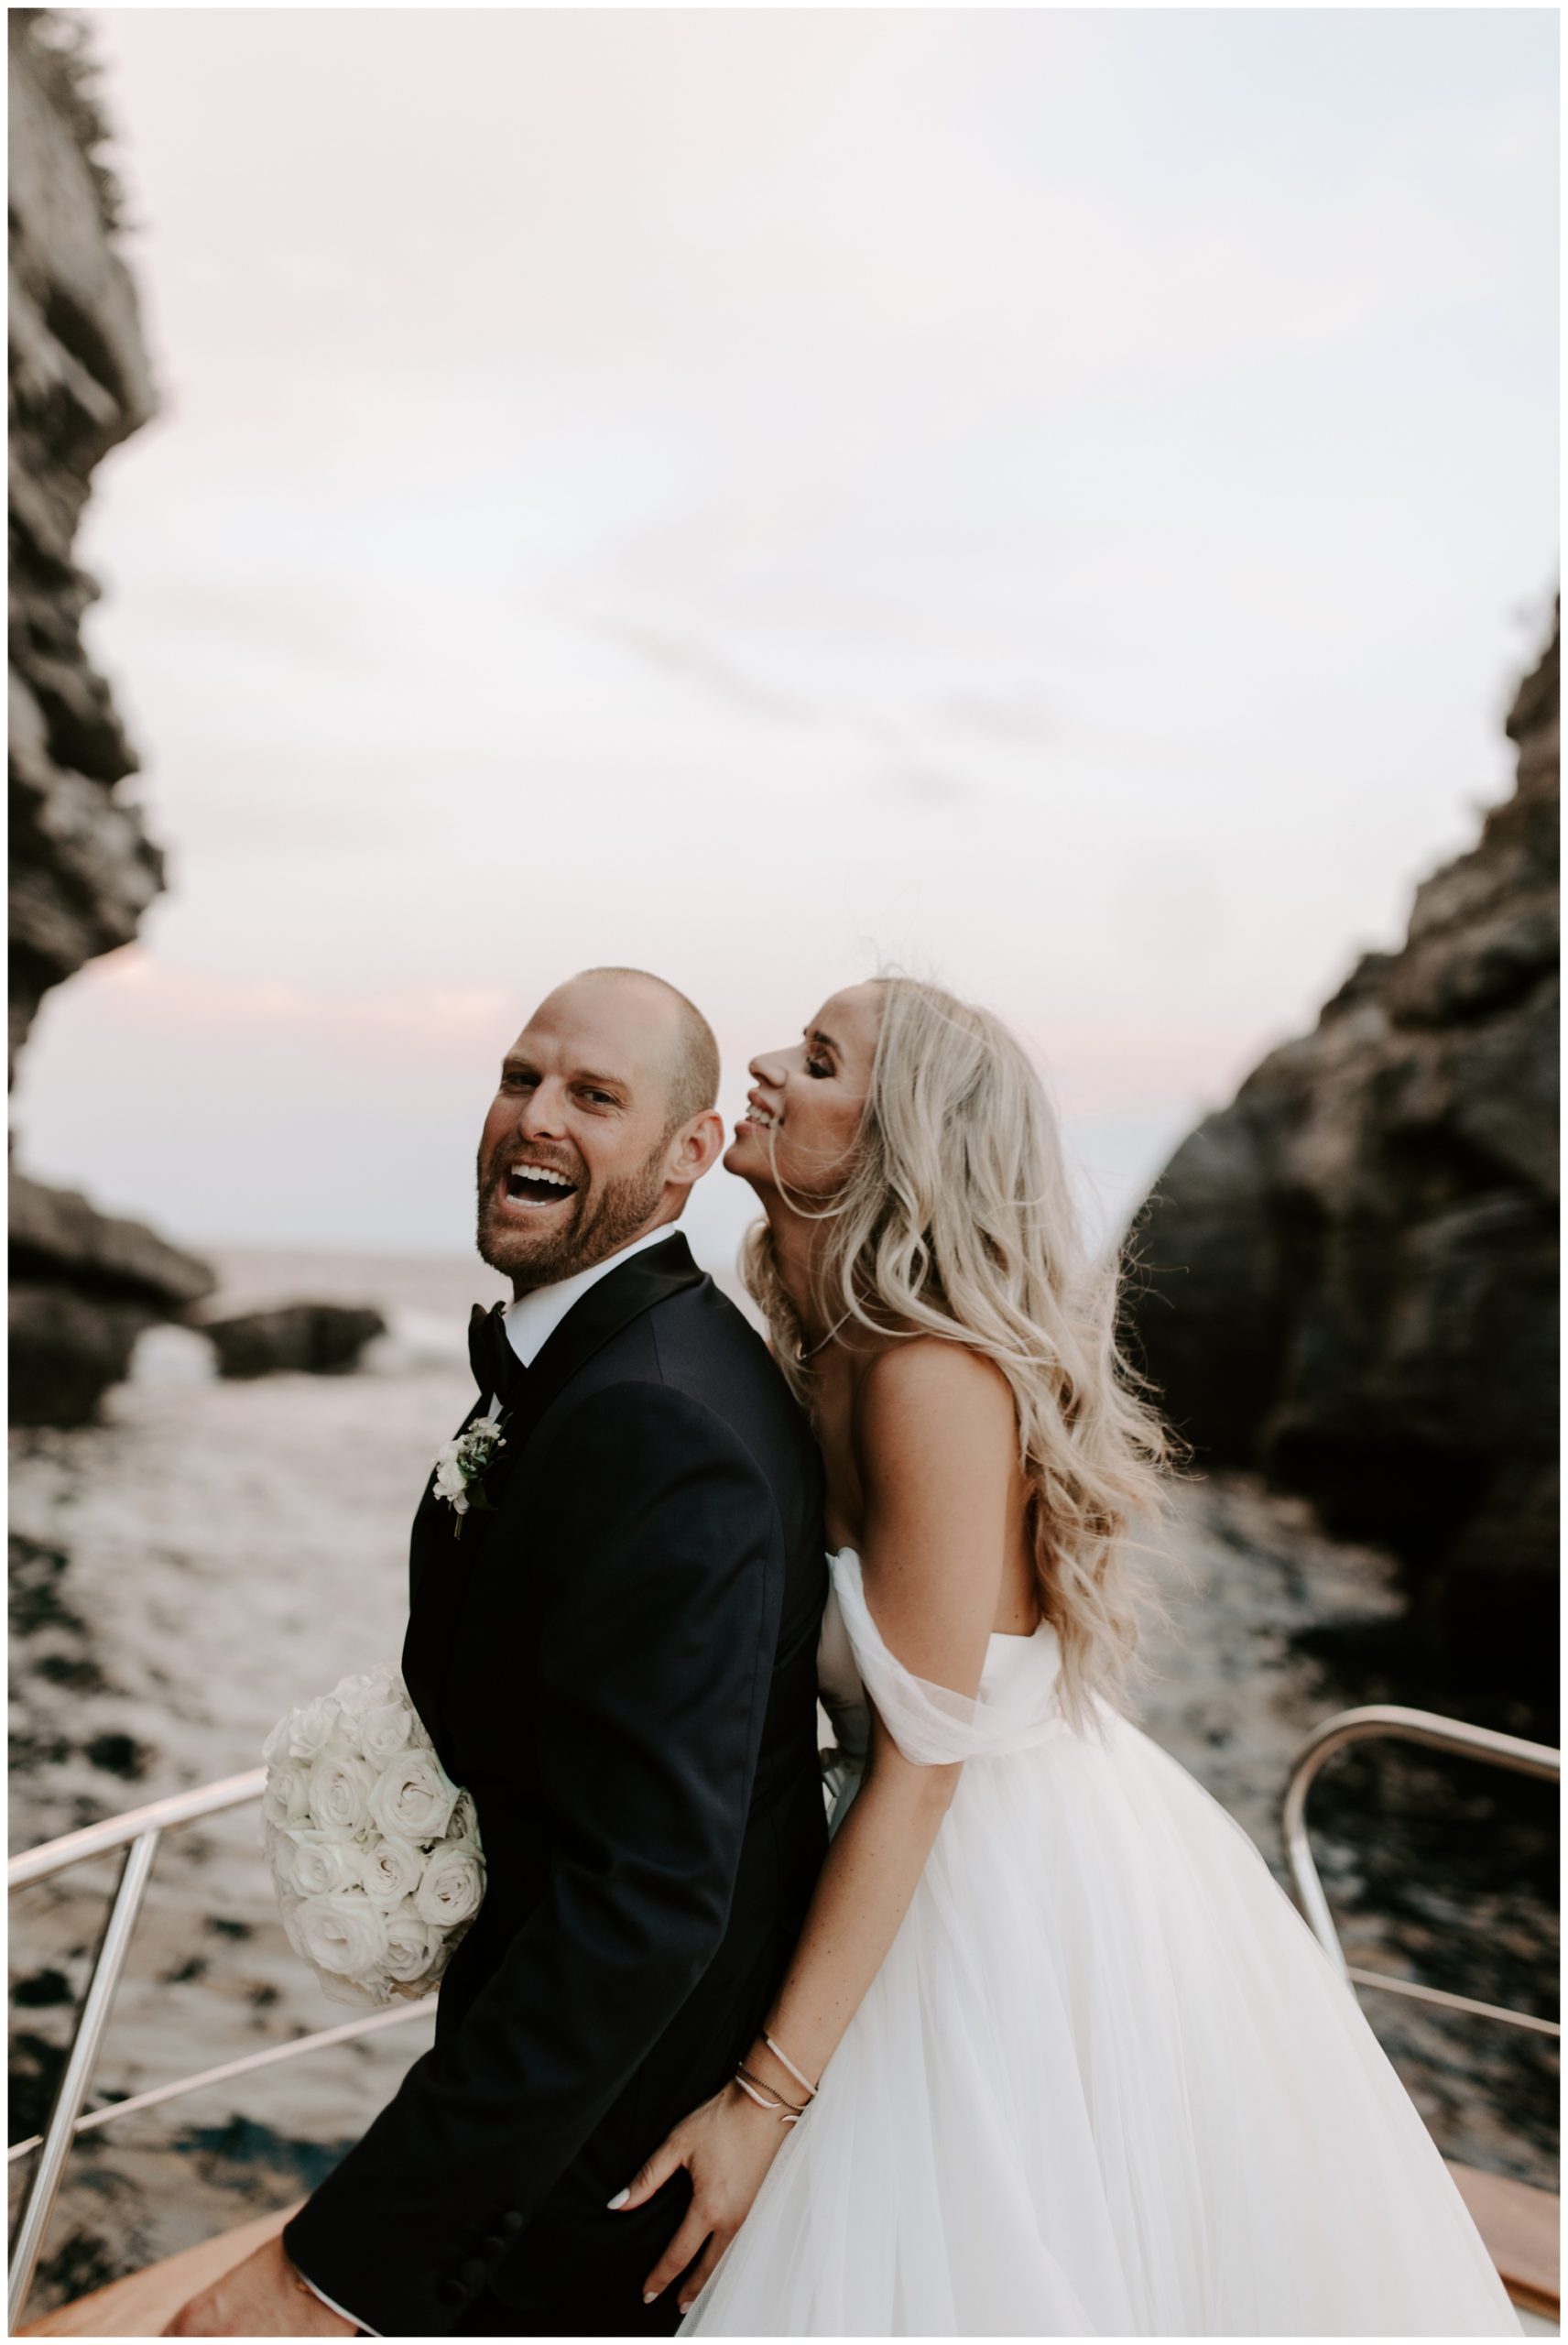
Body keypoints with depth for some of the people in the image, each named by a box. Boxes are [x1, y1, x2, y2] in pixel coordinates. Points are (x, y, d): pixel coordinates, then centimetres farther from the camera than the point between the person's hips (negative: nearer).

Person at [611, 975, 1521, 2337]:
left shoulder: (934, 1380, -26)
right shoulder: (841, 1361, 1)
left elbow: (917, 1766, -24)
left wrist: (766, 2095, -19)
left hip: (1033, 1903, -8)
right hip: (979, 1880, 8)